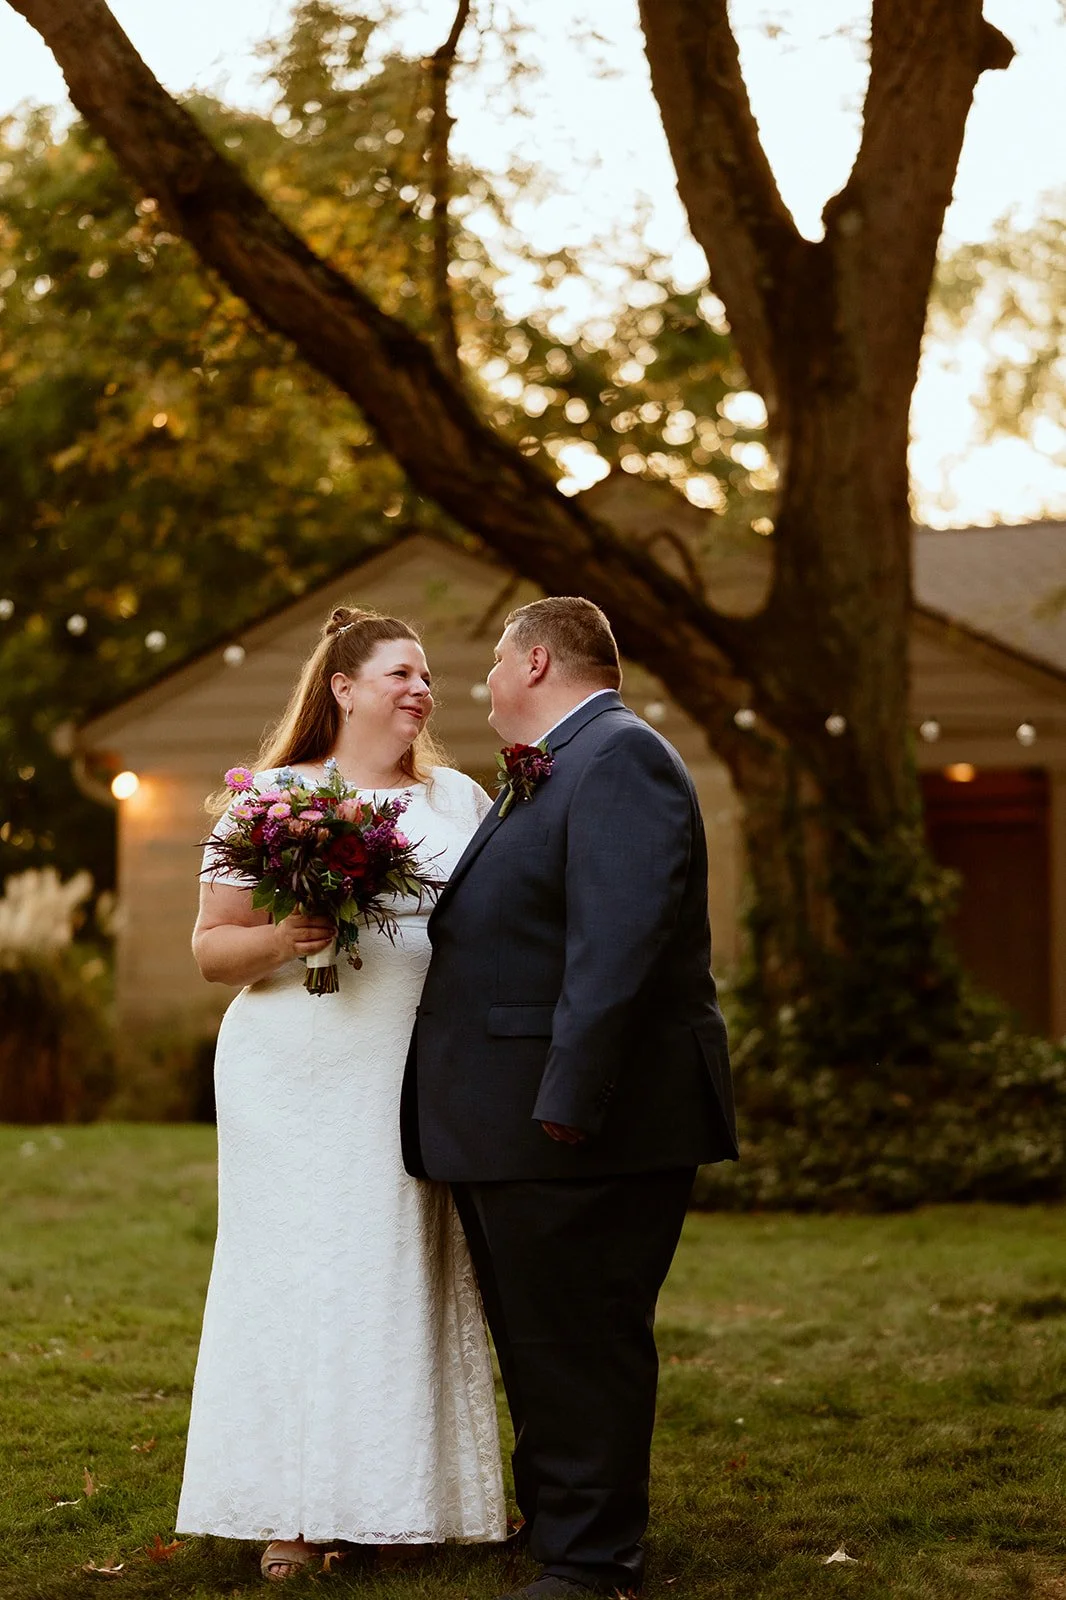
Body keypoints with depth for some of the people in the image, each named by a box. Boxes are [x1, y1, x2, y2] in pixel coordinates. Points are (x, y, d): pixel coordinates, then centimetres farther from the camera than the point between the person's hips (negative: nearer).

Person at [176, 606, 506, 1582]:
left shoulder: (462, 800, 13)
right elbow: (212, 950, 2)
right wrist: (282, 938, -17)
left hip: (425, 1087, 3)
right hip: (301, 1086, -3)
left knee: (412, 1276, 2)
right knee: (303, 1274, -3)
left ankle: (403, 1501, 10)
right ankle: (298, 1515, 3)